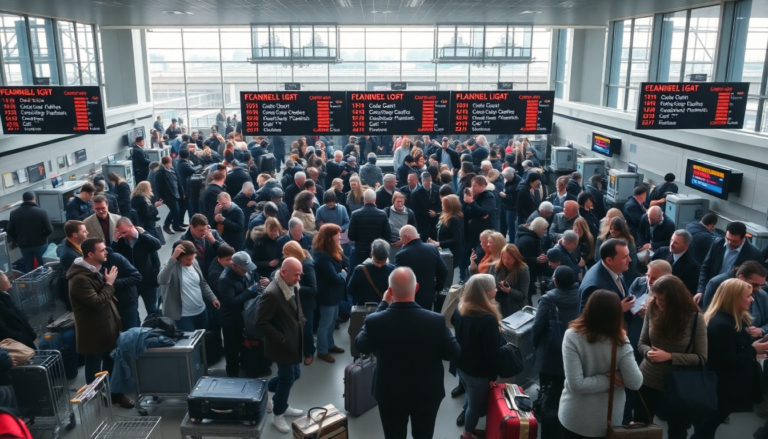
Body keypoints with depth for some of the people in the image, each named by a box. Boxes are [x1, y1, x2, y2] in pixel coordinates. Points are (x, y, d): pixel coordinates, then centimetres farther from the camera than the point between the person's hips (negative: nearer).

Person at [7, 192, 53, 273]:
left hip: (24, 245, 3)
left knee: (29, 268, 14)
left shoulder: (14, 213, -3)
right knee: (43, 266, 11)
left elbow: (10, 231, 1)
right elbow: (49, 230, -15)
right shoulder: (41, 212, -15)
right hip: (40, 244, -3)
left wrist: (18, 241, 17)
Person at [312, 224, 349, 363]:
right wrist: (343, 273, -8)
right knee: (325, 323, 5)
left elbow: (347, 263, 2)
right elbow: (335, 278, -28)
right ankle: (322, 351, 20)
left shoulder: (334, 251, 2)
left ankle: (330, 345, 39)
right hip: (327, 294, -10)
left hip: (334, 292, 10)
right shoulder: (322, 256, -29)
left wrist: (343, 272, -17)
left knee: (333, 320, 22)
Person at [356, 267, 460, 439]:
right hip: (427, 394, 0)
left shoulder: (374, 321, -26)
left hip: (389, 395, 0)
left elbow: (361, 346, -4)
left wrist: (383, 304, -3)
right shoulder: (437, 321, -26)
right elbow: (454, 354, -11)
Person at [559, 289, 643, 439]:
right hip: (609, 421, 2)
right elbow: (635, 383, -12)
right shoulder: (620, 343, -16)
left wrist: (608, 380, -12)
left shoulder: (572, 337, -21)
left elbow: (576, 384, -24)